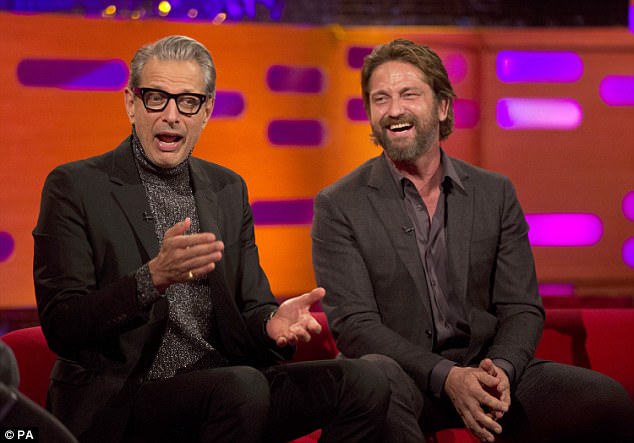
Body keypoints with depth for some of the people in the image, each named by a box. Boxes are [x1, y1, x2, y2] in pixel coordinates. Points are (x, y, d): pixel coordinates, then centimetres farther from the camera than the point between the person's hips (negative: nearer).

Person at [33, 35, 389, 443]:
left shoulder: (229, 190, 15)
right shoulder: (74, 187, -3)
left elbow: (250, 308, 14)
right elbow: (60, 327, -12)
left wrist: (272, 322, -12)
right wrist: (153, 277, -27)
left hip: (222, 388, 5)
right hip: (118, 401, -5)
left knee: (361, 380, -17)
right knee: (242, 385, -34)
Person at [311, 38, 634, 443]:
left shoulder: (496, 193, 11)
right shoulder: (339, 206, 1)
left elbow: (521, 308, 8)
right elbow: (354, 323, -7)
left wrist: (501, 369, -15)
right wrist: (445, 377, -21)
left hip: (485, 368, 3)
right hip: (402, 371, -3)